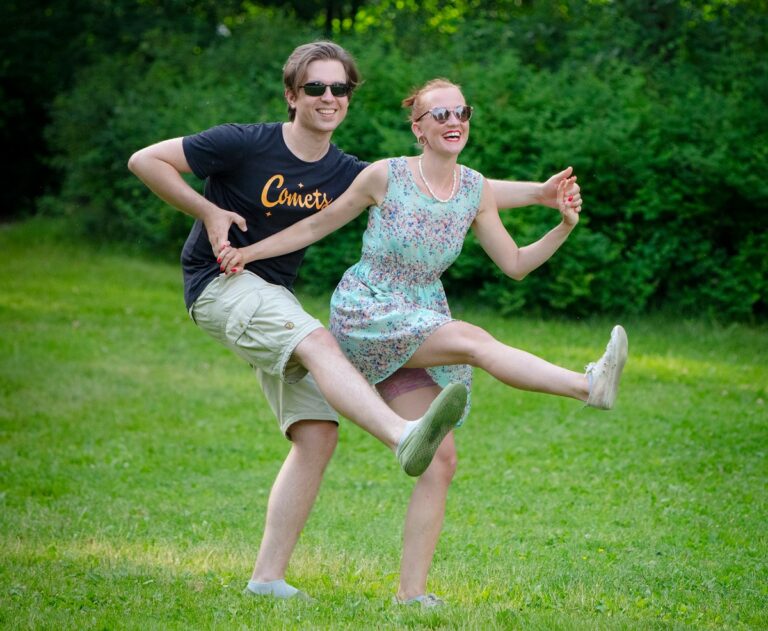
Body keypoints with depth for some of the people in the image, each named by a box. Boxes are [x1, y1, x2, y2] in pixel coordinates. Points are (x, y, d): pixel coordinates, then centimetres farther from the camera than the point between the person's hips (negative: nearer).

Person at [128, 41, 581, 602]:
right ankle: (406, 437, -54)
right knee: (318, 342, -33)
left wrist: (537, 193, -2)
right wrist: (208, 212, -15)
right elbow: (146, 161, -8)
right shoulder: (246, 145, -12)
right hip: (220, 285, -7)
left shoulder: (346, 175, 3)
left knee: (317, 435, -4)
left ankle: (268, 578, 0)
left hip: (275, 300, 7)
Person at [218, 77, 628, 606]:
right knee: (475, 342, -30)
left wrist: (564, 229, -8)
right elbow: (319, 225, 0)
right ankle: (590, 385, -45)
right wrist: (249, 251, -5)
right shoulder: (386, 176, -11)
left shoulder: (476, 190, 1)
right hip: (366, 311, -6)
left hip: (420, 322, 6)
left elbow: (515, 264, 7)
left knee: (441, 460, -3)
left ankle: (412, 591, 0)